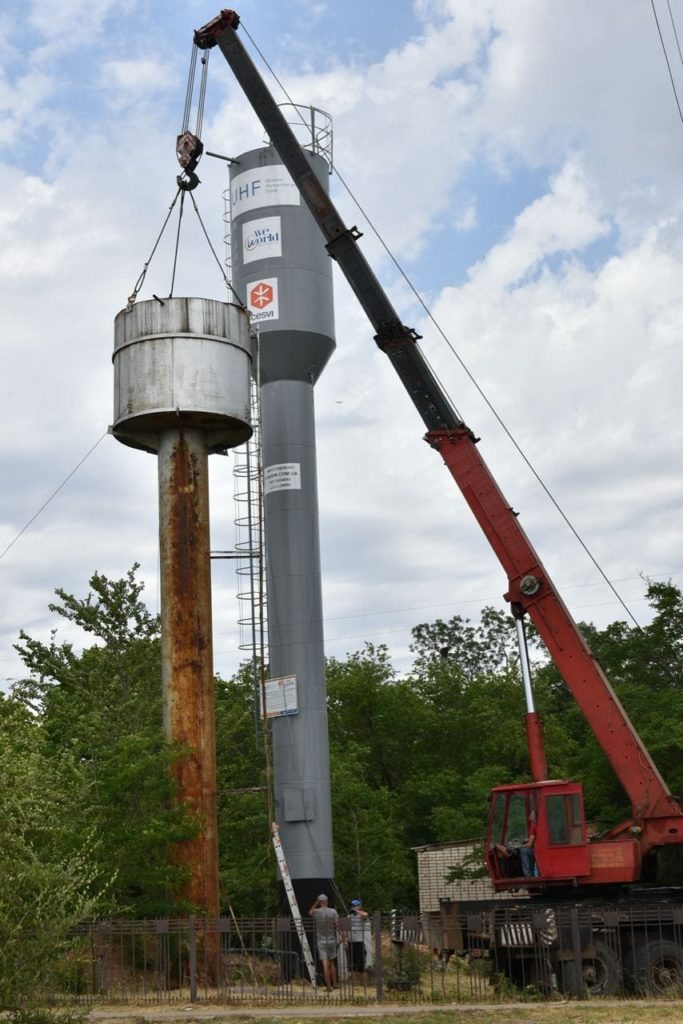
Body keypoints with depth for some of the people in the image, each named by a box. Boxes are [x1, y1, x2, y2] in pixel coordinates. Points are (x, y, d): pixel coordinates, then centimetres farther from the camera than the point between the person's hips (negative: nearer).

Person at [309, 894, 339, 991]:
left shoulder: (316, 912, -3)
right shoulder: (333, 912, -3)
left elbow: (310, 912, 21)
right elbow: (338, 925, -8)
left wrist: (316, 902, 14)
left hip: (321, 941, -2)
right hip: (332, 940, 2)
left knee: (325, 964, -4)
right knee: (332, 963, 16)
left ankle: (328, 986, -6)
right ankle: (334, 984, 20)